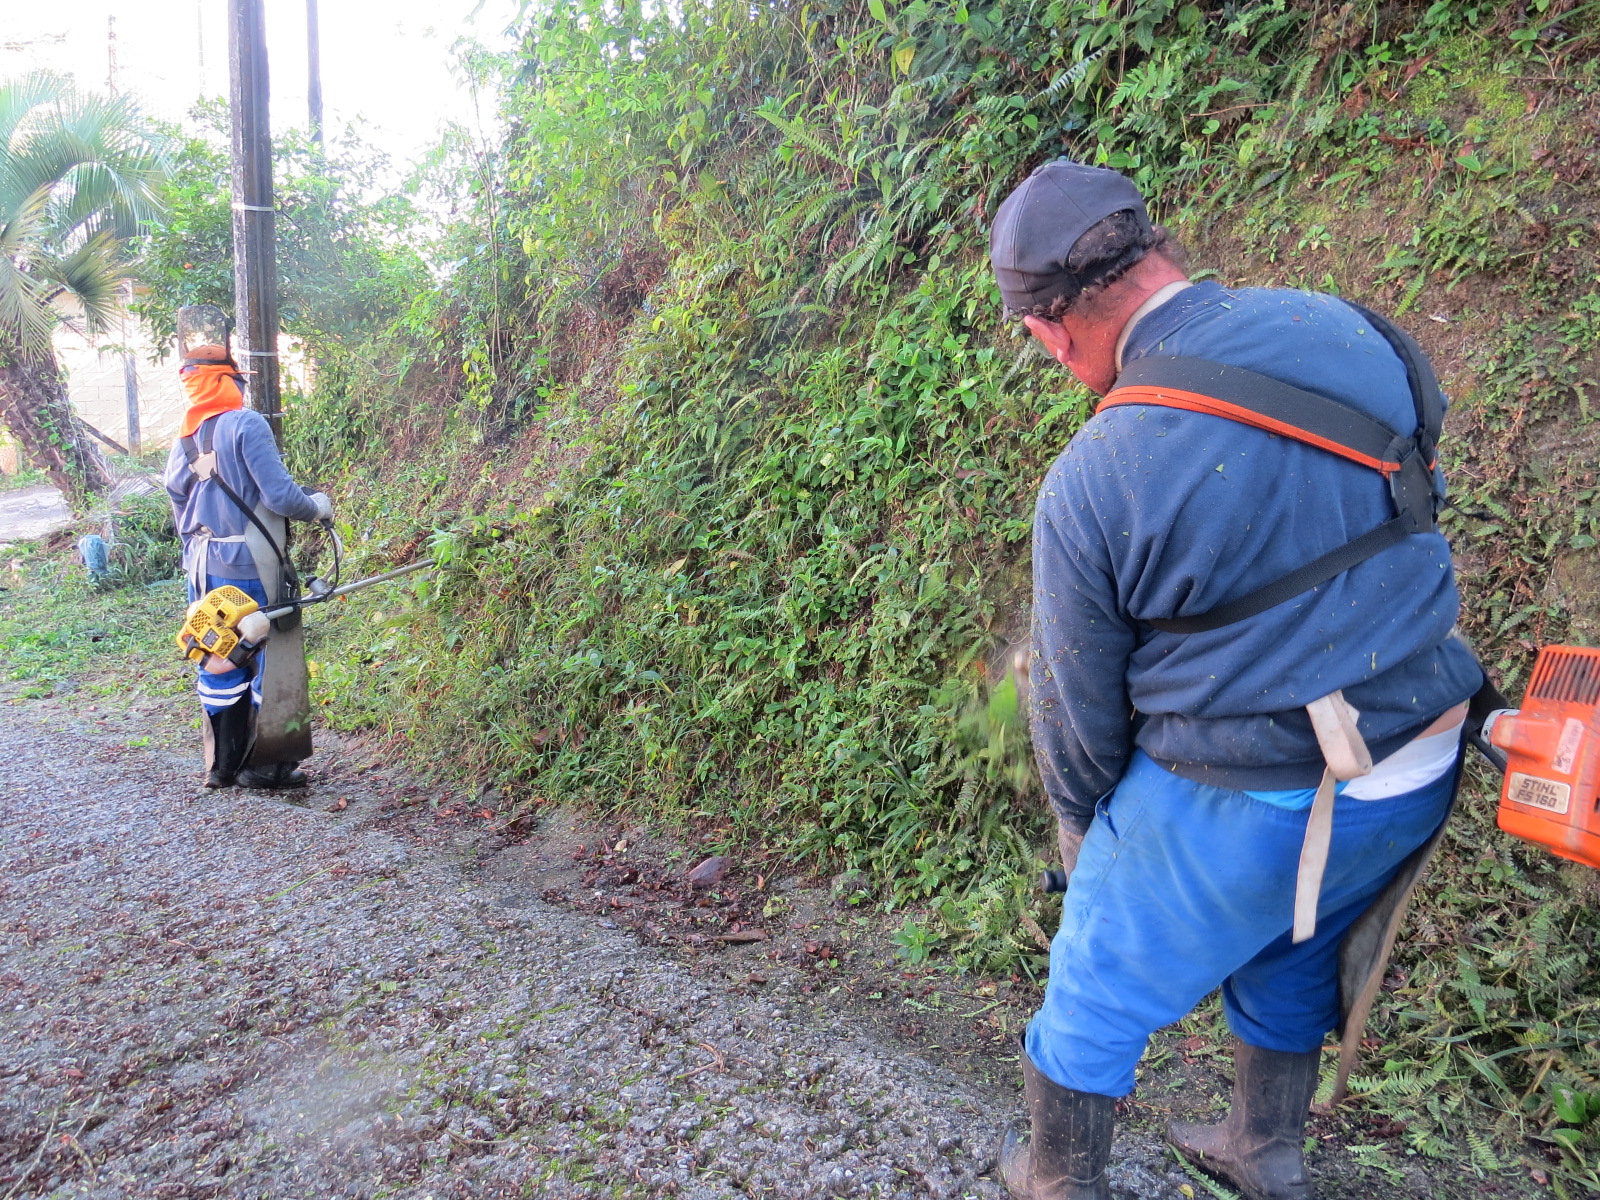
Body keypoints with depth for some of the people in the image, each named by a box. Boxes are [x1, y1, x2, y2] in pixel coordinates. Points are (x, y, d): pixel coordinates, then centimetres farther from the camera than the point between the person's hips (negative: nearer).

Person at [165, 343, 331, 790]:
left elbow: (180, 508, 16)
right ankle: (262, 765, 9)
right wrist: (316, 506, 1)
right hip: (247, 565, -7)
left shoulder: (183, 440, 11)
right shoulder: (246, 424, -11)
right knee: (268, 660, 3)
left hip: (202, 567, 7)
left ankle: (222, 765, 21)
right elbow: (280, 495, -17)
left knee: (219, 663, 14)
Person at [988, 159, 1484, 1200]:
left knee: (1096, 997, 17)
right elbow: (1413, 512, 9)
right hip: (1417, 773, 7)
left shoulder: (1089, 484, -23)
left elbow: (1078, 701, -10)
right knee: (1292, 963, 31)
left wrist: (1082, 827, 10)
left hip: (1238, 806, -6)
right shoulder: (1347, 332, -7)